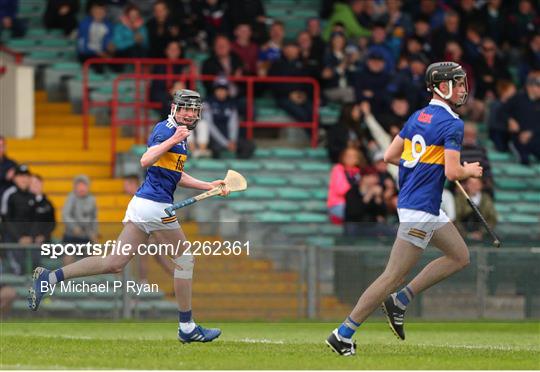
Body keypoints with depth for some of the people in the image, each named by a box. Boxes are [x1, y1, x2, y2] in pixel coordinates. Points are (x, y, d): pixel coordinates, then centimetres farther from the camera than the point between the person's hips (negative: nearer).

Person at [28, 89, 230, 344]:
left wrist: (209, 186, 30)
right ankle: (187, 328, 11)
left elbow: (176, 176, 31)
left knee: (114, 264, 4)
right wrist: (172, 141, -28)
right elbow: (146, 161, -23)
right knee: (184, 260, 5)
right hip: (156, 206, -9)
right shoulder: (166, 129, -9)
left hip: (142, 202, 9)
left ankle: (50, 277, -3)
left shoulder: (176, 133, 21)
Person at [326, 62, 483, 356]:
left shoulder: (417, 117, 12)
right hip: (421, 209, -10)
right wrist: (470, 171, 0)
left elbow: (390, 156, 14)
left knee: (460, 257, 19)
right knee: (393, 276, -6)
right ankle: (343, 335, -4)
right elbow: (452, 172, -21)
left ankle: (399, 301, 15)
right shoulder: (452, 124, -14)